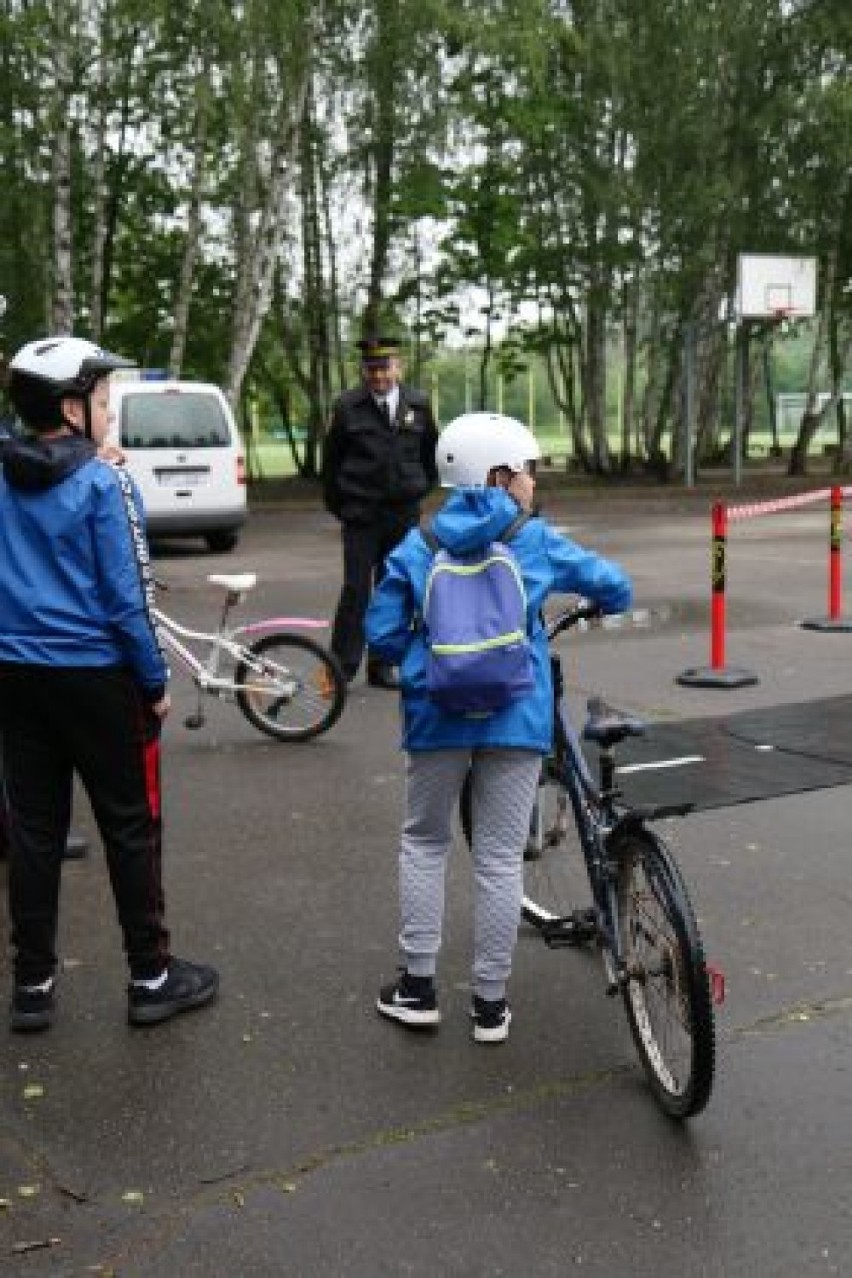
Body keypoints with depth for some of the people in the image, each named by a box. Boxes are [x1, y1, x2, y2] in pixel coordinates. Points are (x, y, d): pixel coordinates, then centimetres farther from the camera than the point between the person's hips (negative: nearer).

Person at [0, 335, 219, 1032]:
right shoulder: (102, 482, -14)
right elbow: (127, 597, -14)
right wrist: (156, 683, -7)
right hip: (95, 677, -5)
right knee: (131, 828, 7)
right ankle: (152, 978, 16)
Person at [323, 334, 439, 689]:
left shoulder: (419, 404, 5)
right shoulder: (348, 407, -2)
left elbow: (430, 451, 19)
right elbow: (332, 458, 6)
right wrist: (336, 504, 7)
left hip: (404, 514, 3)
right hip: (360, 514, -3)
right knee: (356, 590, -6)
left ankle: (382, 666, 17)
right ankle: (342, 667, 1)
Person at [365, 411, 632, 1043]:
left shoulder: (419, 545, 2)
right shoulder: (537, 540, 0)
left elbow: (382, 631, 0)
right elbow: (617, 588, 7)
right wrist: (585, 609, 28)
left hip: (438, 714, 1)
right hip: (516, 718, -1)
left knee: (424, 842, 19)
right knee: (500, 858, 8)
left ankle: (418, 988, 20)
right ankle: (491, 1003, 16)